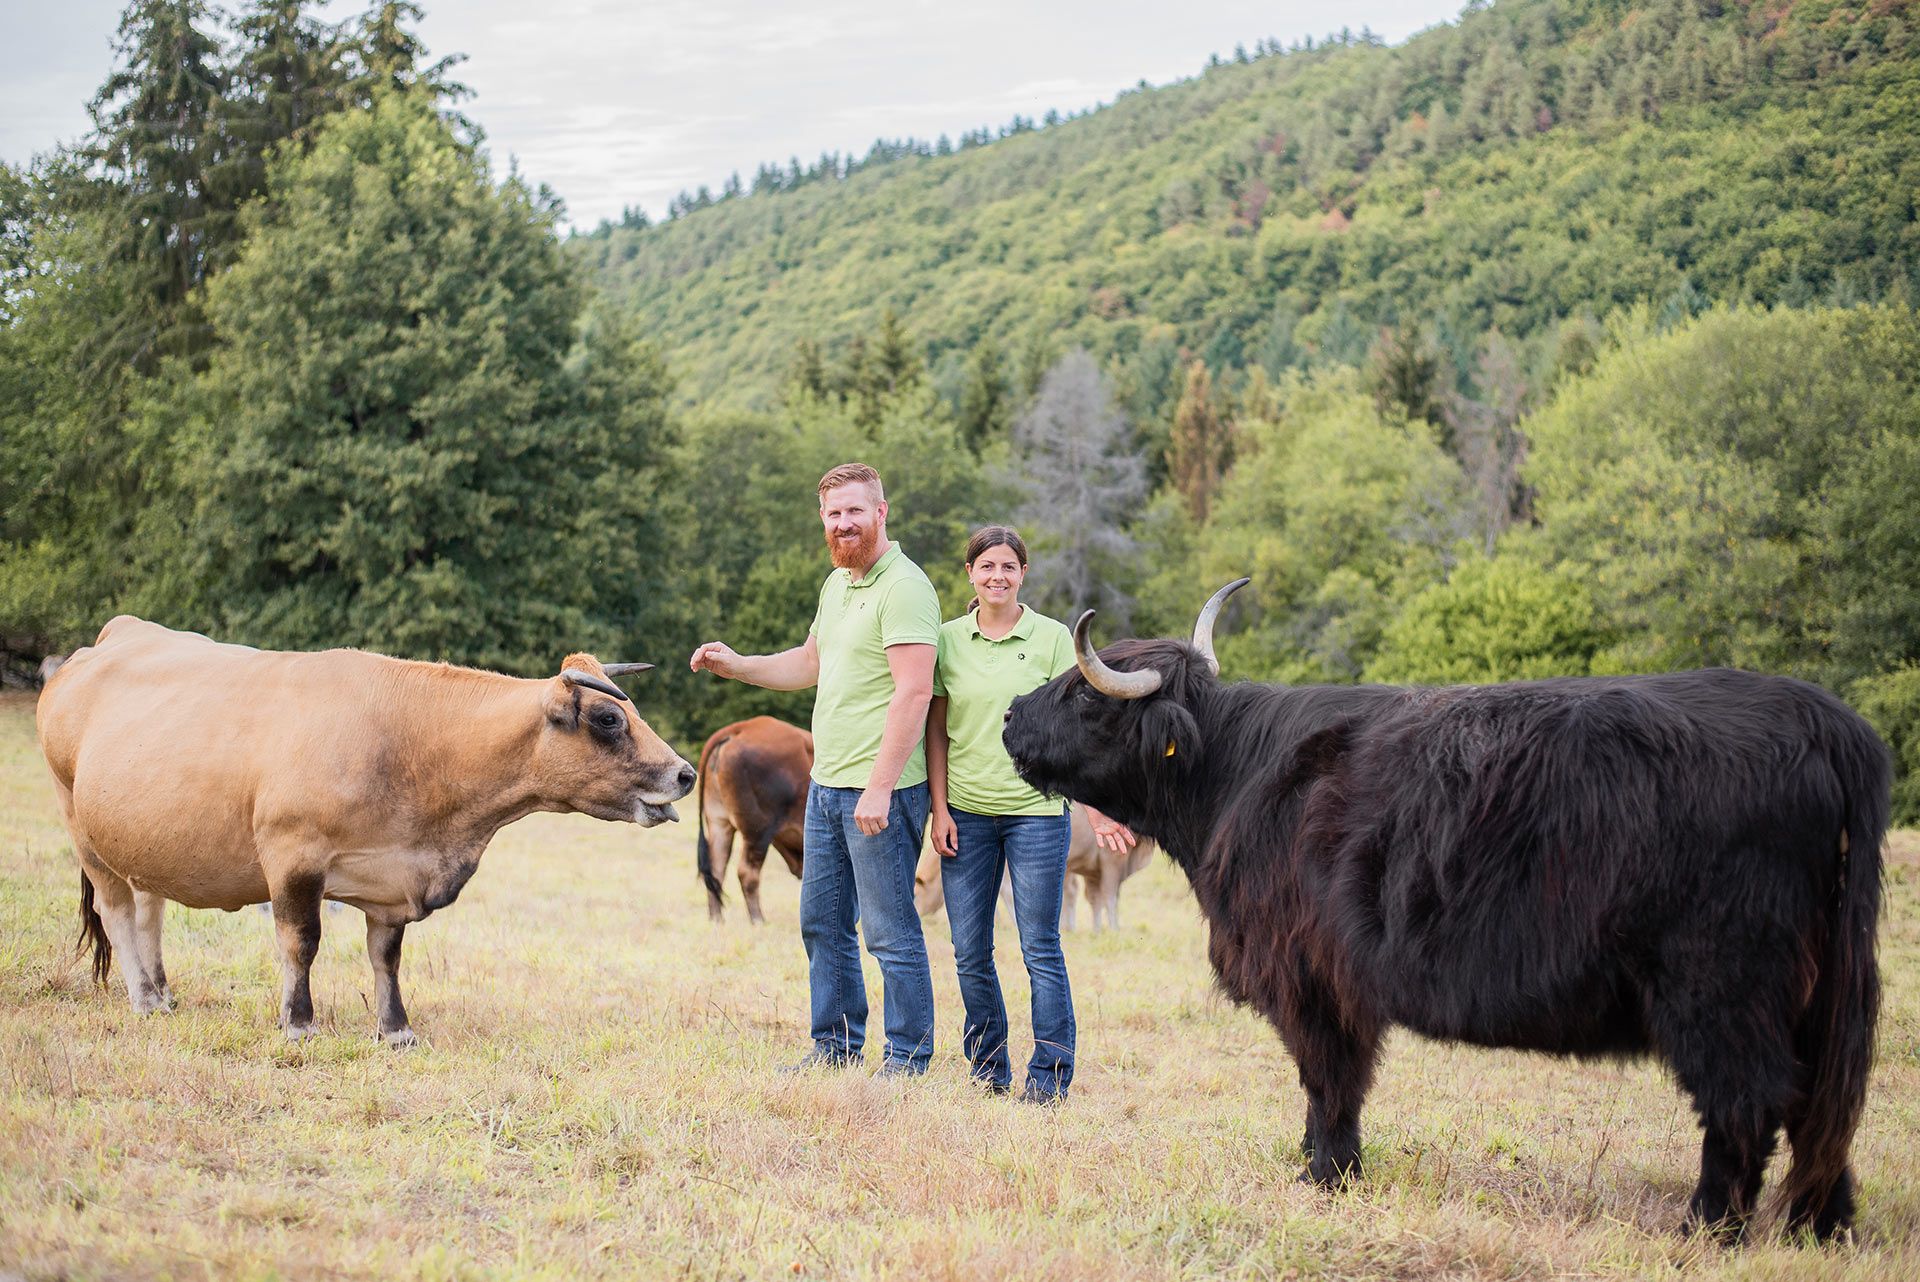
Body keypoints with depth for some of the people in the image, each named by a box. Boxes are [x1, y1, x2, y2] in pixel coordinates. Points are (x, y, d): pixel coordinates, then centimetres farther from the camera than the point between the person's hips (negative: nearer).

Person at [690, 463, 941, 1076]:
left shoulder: (904, 587, -14)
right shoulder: (836, 584, 15)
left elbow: (914, 692, -21)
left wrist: (879, 788, -24)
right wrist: (735, 665, 16)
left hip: (880, 790, -9)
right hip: (826, 783, 9)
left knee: (889, 930, -2)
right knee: (822, 922, 15)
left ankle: (908, 1060, 7)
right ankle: (835, 1047, 26)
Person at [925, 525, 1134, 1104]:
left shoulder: (1052, 638, 1)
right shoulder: (948, 639, 6)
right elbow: (936, 731, 8)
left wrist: (1097, 810, -4)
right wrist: (940, 809, 1)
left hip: (1036, 811, -2)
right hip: (965, 813, 2)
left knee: (1041, 947, -1)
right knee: (970, 953, 5)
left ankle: (1049, 1075, 6)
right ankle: (988, 1069, 19)